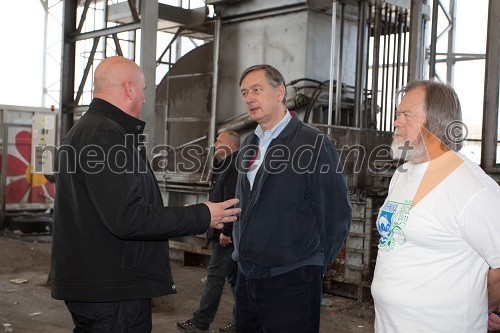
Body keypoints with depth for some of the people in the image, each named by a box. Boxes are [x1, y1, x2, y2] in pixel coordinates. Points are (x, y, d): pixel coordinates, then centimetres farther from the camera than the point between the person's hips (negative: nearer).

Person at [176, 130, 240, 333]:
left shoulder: (233, 166, -13)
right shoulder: (227, 167, 18)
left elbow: (231, 201, -22)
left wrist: (226, 231, -23)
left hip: (227, 234, -10)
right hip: (228, 232, 10)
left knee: (215, 276, -4)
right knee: (234, 277, 12)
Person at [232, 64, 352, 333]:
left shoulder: (313, 143, -12)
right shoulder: (249, 145, 10)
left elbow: (336, 215, -11)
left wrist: (312, 266, -4)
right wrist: (240, 249, 14)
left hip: (292, 280, -6)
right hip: (247, 277, 7)